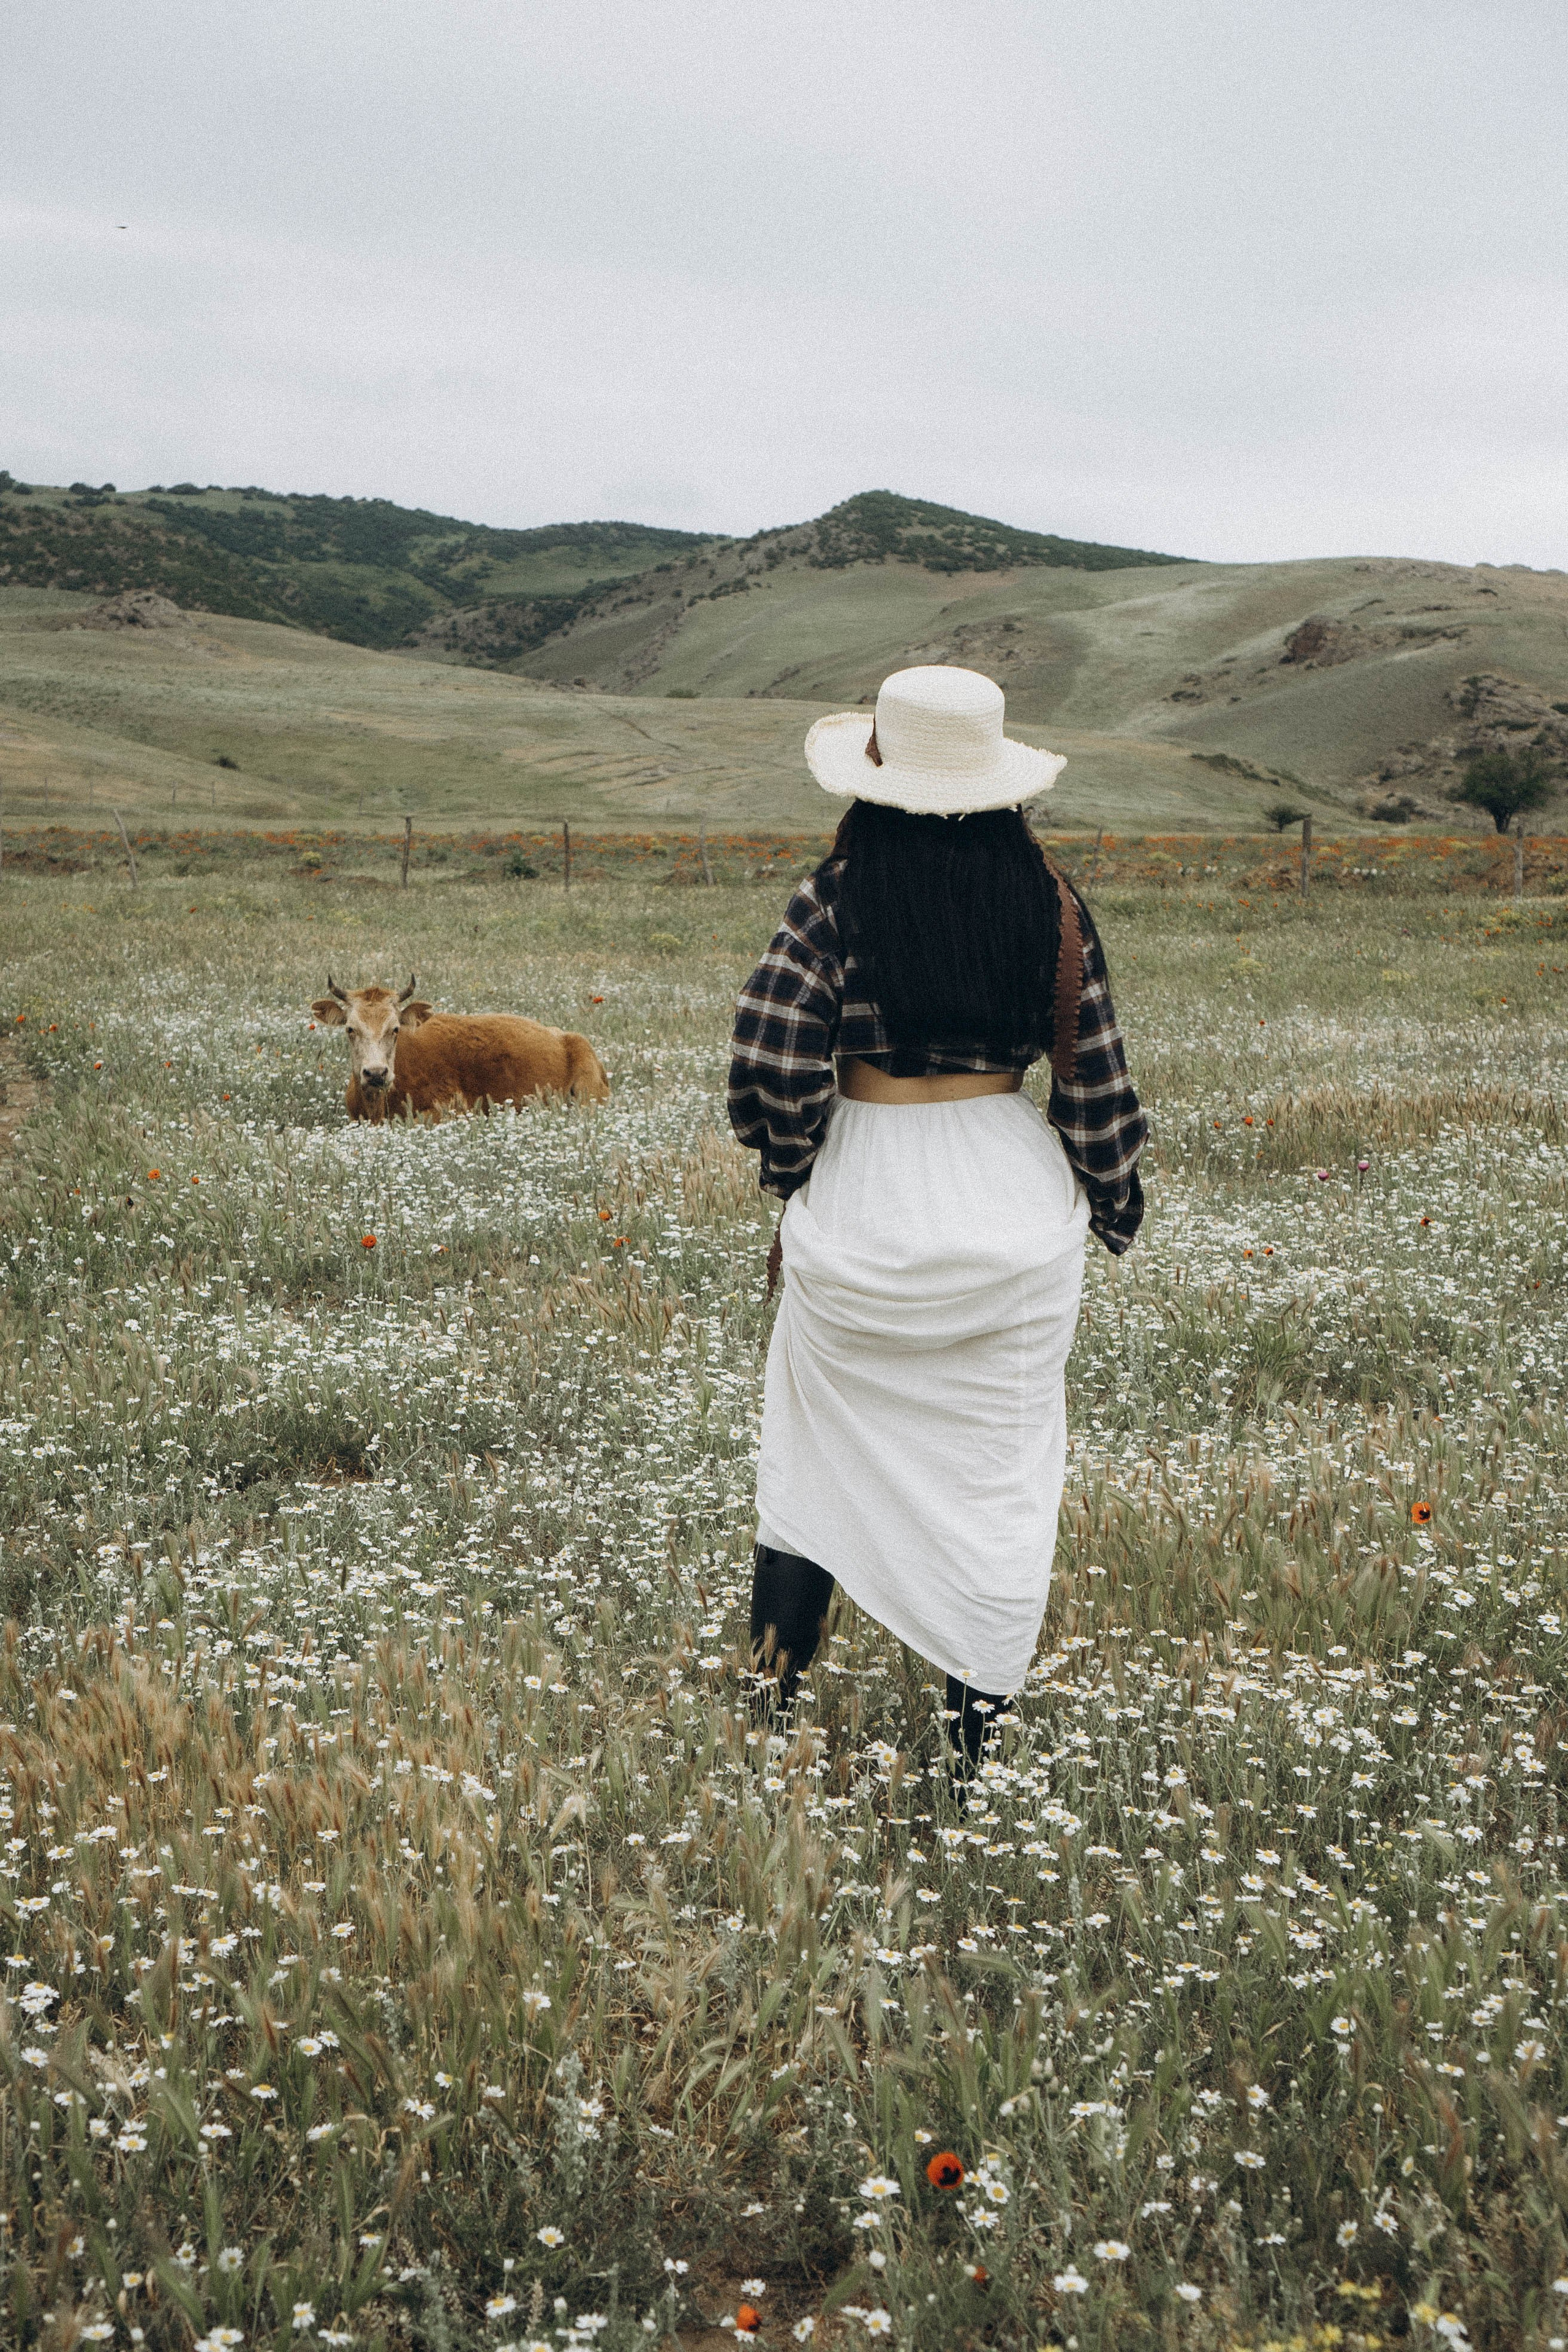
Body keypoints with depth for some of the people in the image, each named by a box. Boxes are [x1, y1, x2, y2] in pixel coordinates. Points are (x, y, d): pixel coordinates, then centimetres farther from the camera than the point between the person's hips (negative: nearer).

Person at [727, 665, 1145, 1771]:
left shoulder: (839, 897, -11)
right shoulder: (1050, 904, -3)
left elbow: (769, 1070, -14)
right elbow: (1096, 1079, 0)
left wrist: (795, 1179, 5)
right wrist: (1116, 1206, 15)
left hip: (862, 1220, -1)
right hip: (1015, 1214, 1)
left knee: (814, 1463, 16)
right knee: (1000, 1473, 10)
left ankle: (769, 1715, 23)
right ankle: (975, 1744, 16)